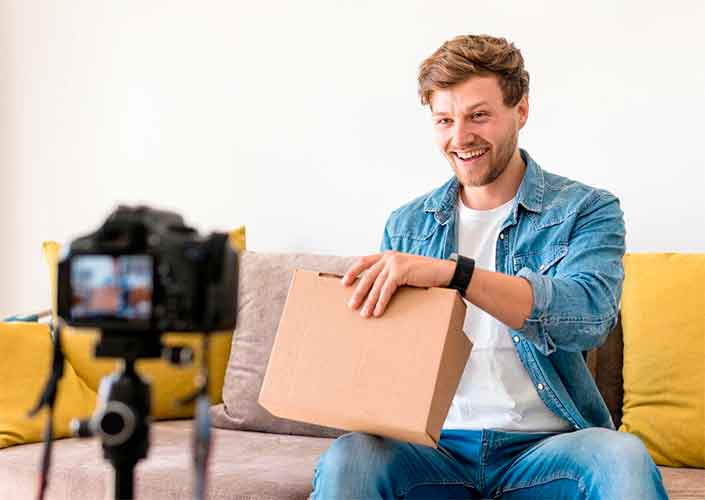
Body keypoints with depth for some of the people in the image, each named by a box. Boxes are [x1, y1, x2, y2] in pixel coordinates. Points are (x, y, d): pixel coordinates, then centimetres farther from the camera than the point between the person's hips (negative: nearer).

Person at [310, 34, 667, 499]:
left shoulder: (586, 210, 1)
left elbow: (589, 315, -19)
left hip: (543, 444, -2)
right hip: (432, 443, 2)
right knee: (346, 460, -29)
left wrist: (452, 270, -29)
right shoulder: (406, 225, 11)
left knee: (623, 458, -33)